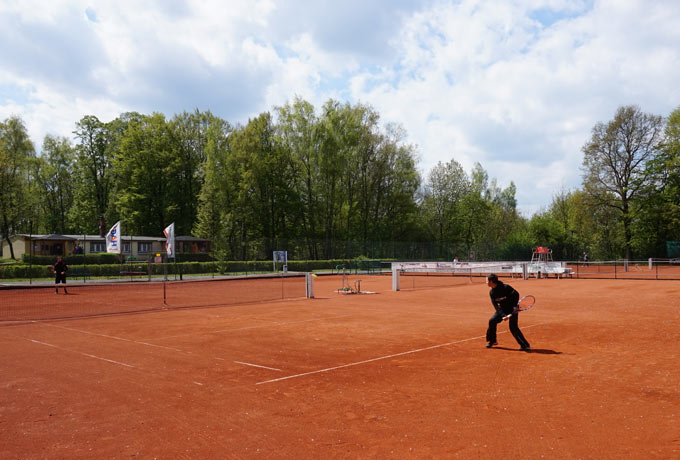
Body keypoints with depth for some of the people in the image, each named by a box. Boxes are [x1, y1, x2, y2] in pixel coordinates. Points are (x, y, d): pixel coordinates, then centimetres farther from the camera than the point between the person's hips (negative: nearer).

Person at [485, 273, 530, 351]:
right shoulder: (491, 292, -6)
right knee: (492, 321, -1)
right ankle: (492, 341, 17)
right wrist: (503, 315, -24)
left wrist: (515, 306, -24)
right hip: (503, 309, 6)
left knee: (513, 327, -15)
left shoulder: (505, 287, -23)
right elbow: (496, 306, -11)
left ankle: (525, 345, -6)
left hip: (512, 309, -6)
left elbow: (516, 295, -13)